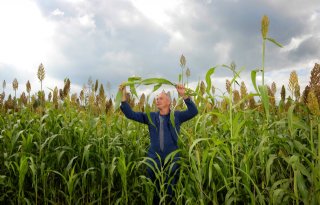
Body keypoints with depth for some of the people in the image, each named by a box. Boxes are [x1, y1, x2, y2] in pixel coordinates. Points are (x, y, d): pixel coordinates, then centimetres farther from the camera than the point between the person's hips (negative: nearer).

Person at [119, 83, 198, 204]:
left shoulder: (177, 116, 1)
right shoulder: (151, 116, 7)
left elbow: (193, 111, -12)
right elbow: (130, 114, 3)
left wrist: (184, 95, -26)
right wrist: (123, 96, -9)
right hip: (154, 158, 2)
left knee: (170, 191, 10)